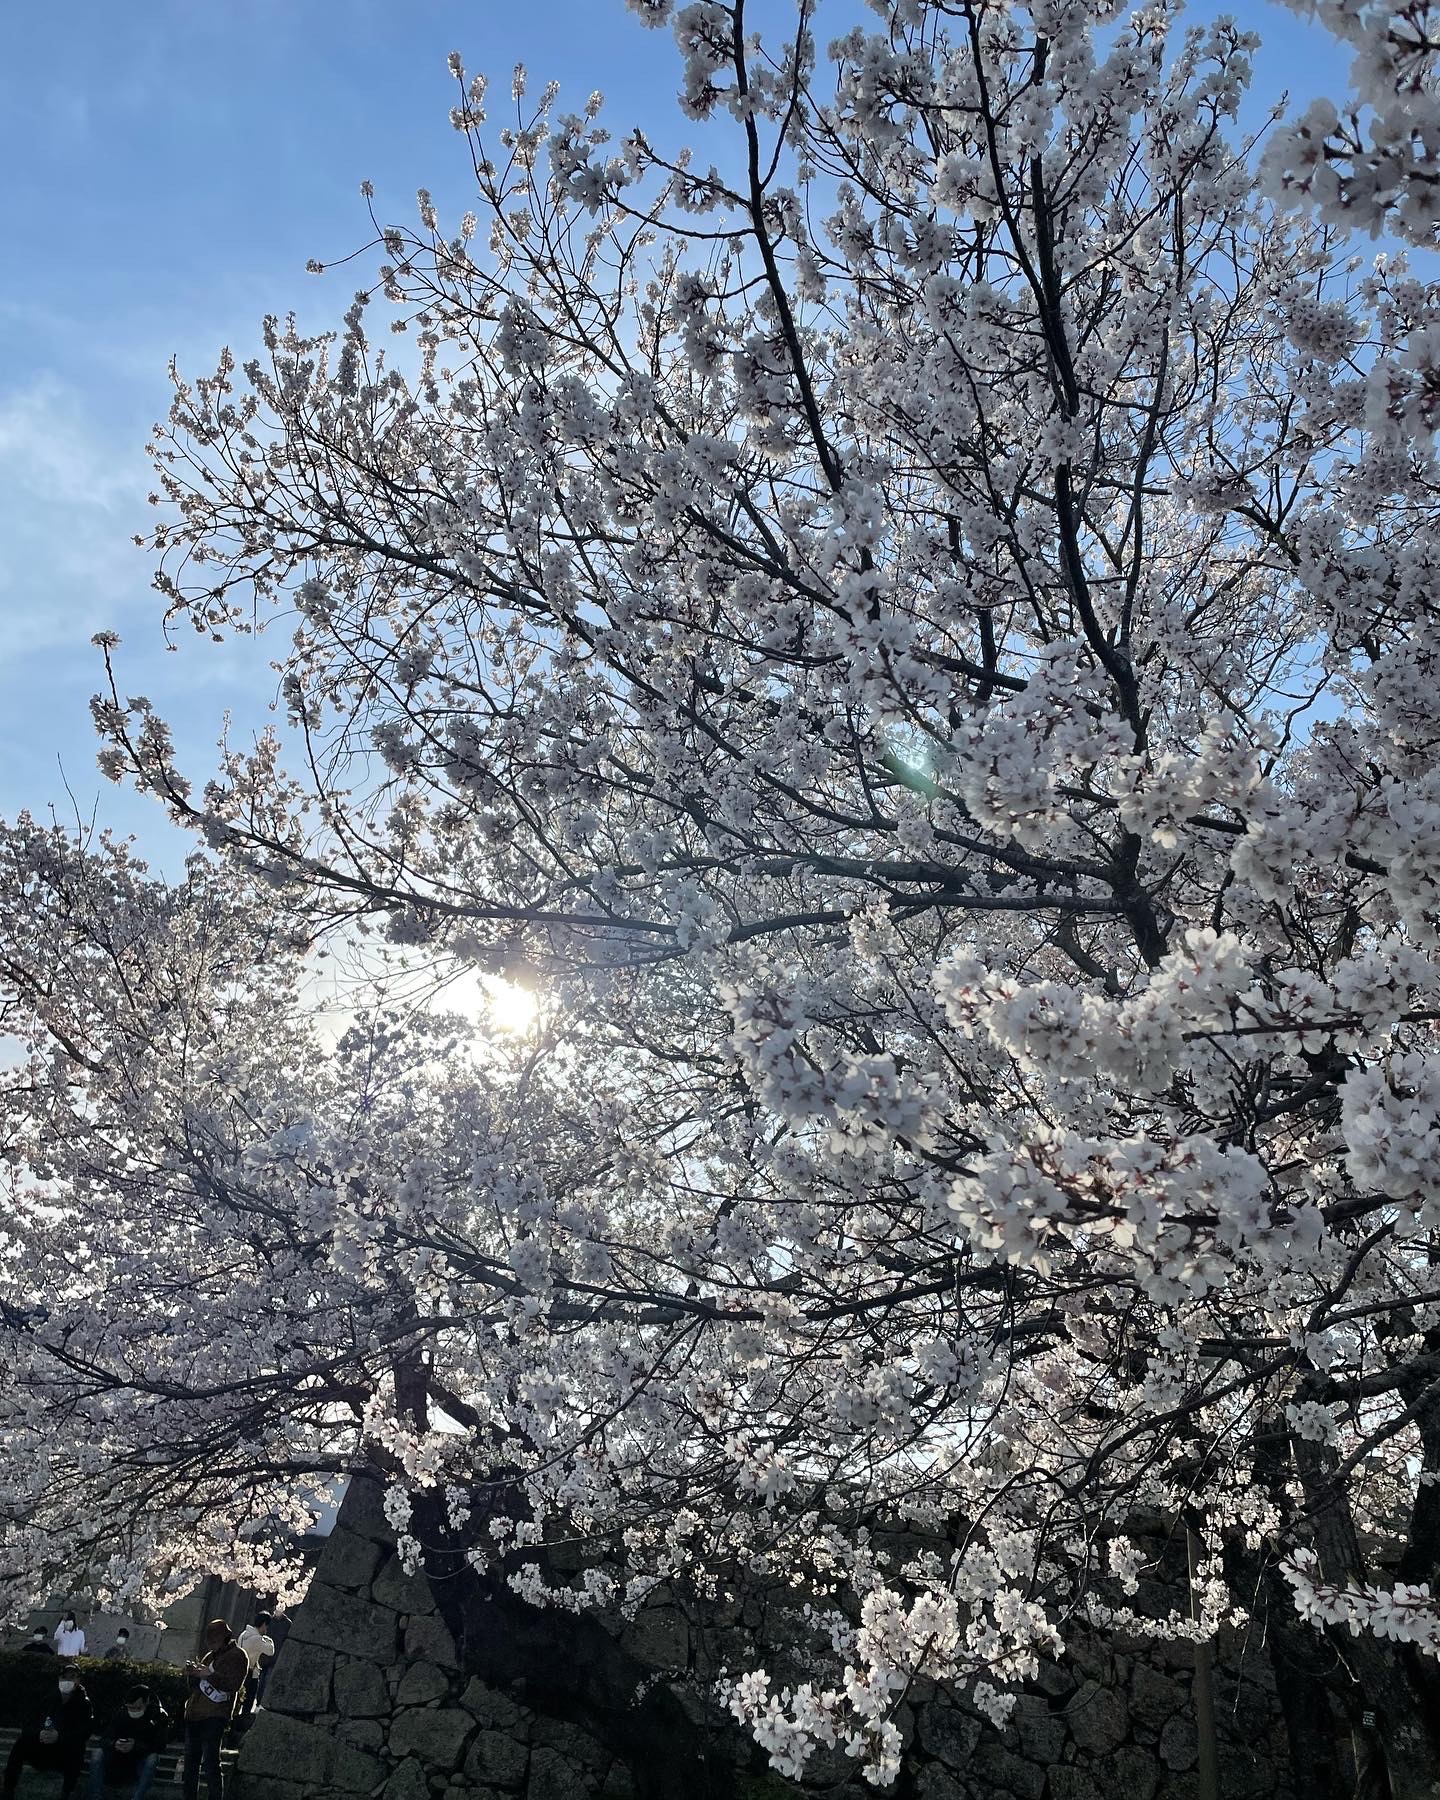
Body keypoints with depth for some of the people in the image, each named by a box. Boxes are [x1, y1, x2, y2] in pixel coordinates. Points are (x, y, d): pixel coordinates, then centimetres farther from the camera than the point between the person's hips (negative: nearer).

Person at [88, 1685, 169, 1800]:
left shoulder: (159, 1715, -9)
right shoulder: (122, 1713, -2)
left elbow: (160, 1745, -15)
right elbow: (105, 1740, -6)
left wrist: (136, 1746, -31)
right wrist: (114, 1744, -31)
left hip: (142, 1763, -2)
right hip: (119, 1759, 3)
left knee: (153, 1758, -36)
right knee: (97, 1753, -23)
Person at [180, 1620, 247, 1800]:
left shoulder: (237, 1655, -2)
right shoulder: (210, 1655, 22)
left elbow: (234, 1684, -14)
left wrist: (209, 1674, -19)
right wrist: (192, 1674, 3)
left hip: (214, 1716, -8)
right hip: (194, 1714, 8)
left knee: (211, 1761, -13)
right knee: (191, 1760, 12)